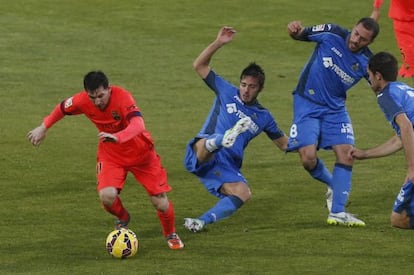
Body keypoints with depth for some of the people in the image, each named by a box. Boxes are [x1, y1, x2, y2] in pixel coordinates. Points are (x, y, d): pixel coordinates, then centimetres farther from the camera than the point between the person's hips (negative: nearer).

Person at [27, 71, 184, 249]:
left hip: (140, 152, -3)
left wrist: (118, 137, -65)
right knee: (107, 196, -22)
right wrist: (43, 128, 11)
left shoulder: (122, 97, -32)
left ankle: (171, 235, 29)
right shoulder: (82, 101, -19)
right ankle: (122, 219, 14)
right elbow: (62, 108, 4)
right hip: (110, 154, 3)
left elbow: (138, 125, -48)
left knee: (160, 202, -4)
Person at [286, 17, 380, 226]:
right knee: (308, 158, -14)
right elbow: (300, 35, -1)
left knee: (346, 154, -12)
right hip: (307, 104, -2)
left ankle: (337, 212, -6)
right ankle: (333, 185, 19)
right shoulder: (331, 34, -14)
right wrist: (295, 30, -26)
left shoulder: (367, 62, -10)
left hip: (335, 108, 2)